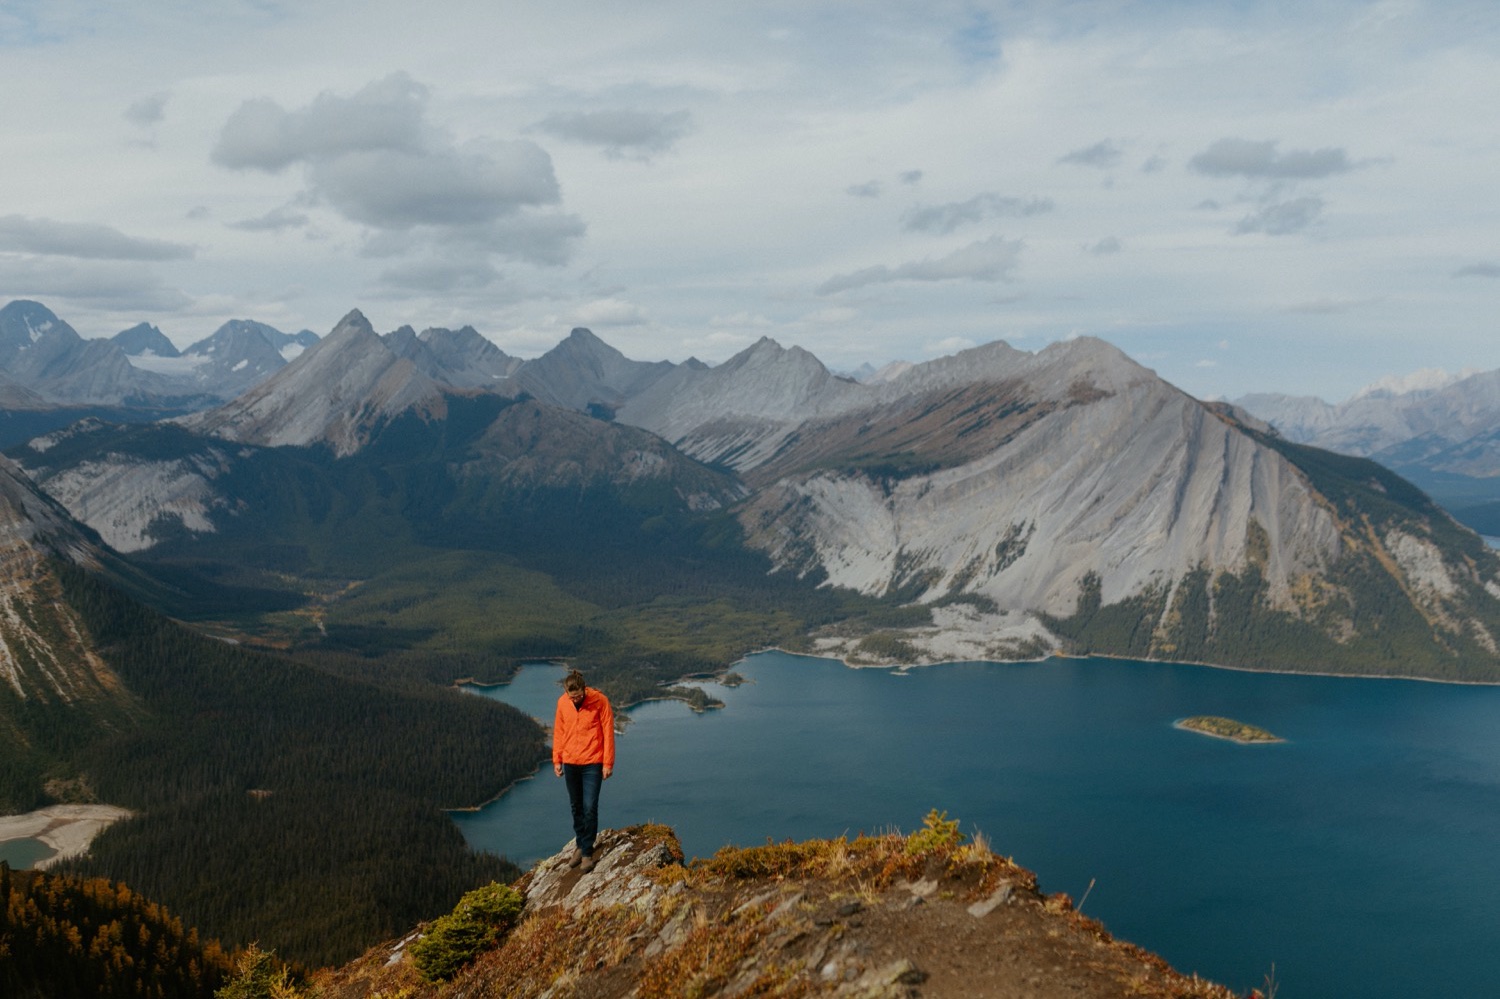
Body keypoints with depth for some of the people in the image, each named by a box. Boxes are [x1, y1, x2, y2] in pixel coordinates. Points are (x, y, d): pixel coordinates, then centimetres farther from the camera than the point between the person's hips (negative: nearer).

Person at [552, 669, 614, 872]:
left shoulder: (600, 701, -14)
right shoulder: (562, 703, -3)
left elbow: (608, 733, -9)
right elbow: (559, 732, 7)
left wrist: (608, 763, -9)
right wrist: (557, 760, 6)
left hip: (592, 763, -4)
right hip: (570, 763, 4)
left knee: (590, 808, -6)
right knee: (576, 807, 13)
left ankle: (587, 852, 5)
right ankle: (580, 845, 29)